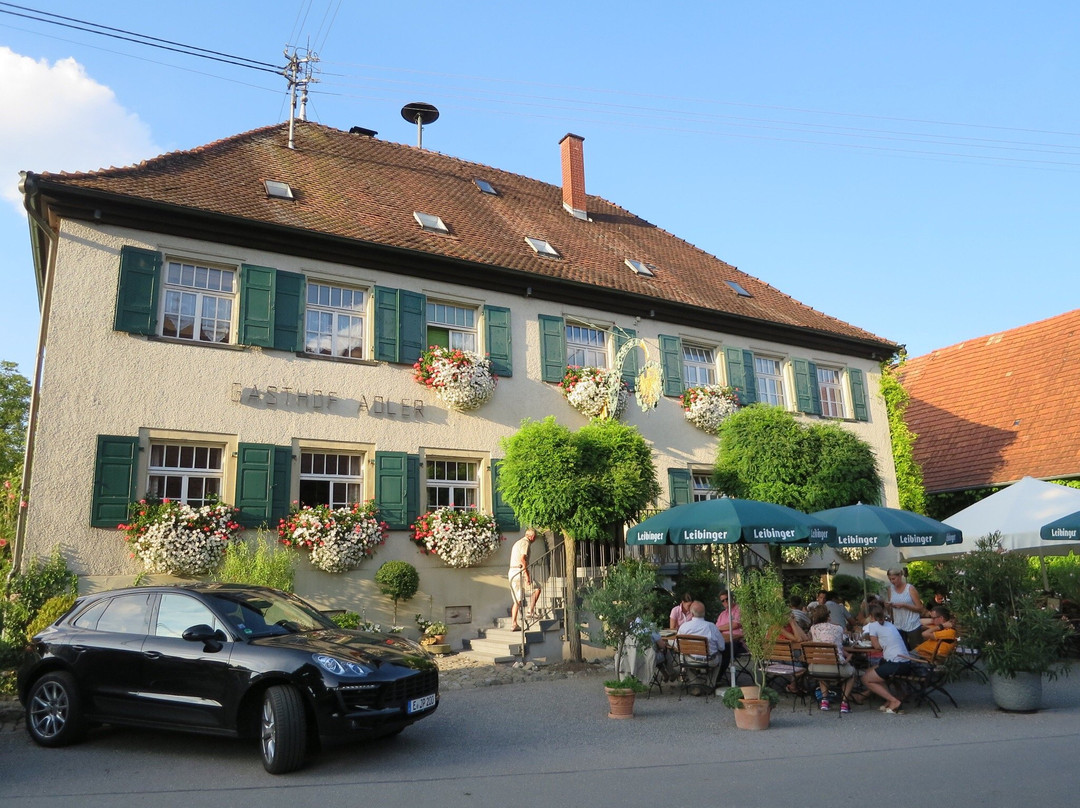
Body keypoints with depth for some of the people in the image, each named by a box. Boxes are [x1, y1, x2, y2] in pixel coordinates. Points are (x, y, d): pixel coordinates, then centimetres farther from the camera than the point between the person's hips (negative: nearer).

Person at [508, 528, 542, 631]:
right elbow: (522, 558, -20)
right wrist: (527, 575, -22)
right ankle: (531, 611, -1)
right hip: (520, 572, -9)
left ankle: (513, 624, 6)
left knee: (517, 600, 10)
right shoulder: (526, 543, -7)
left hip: (512, 572, 9)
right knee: (537, 588, 6)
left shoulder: (517, 542, 24)